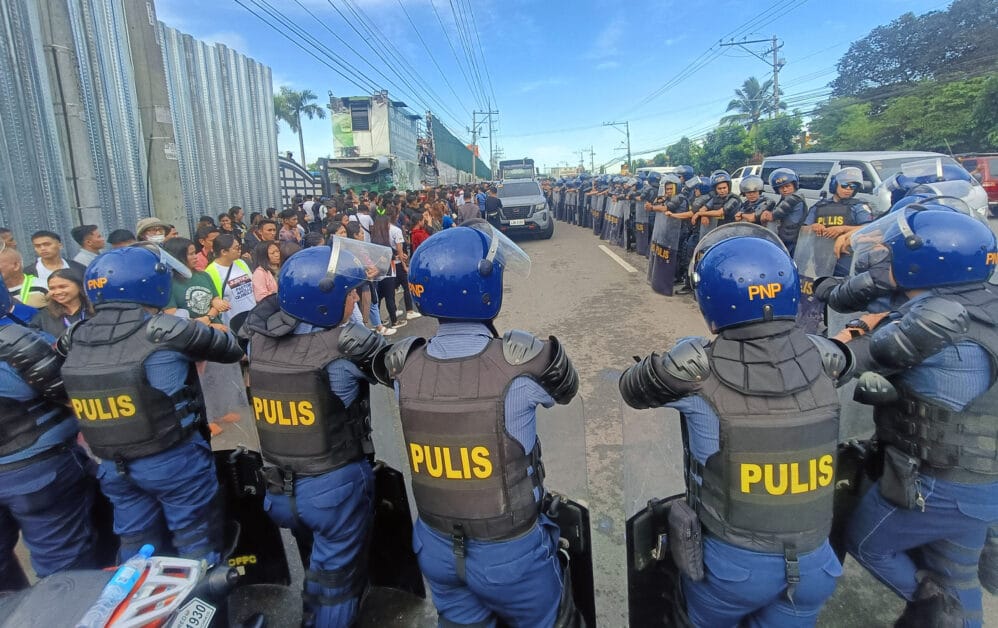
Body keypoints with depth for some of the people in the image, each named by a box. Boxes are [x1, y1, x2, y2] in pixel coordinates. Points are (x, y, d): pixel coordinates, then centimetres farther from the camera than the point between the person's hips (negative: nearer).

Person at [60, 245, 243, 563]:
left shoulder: (75, 338, -3)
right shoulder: (165, 331, -20)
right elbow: (233, 349, -10)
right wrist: (202, 335, 13)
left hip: (113, 466, 6)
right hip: (173, 460, -5)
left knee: (136, 549, 23)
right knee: (197, 546, 13)